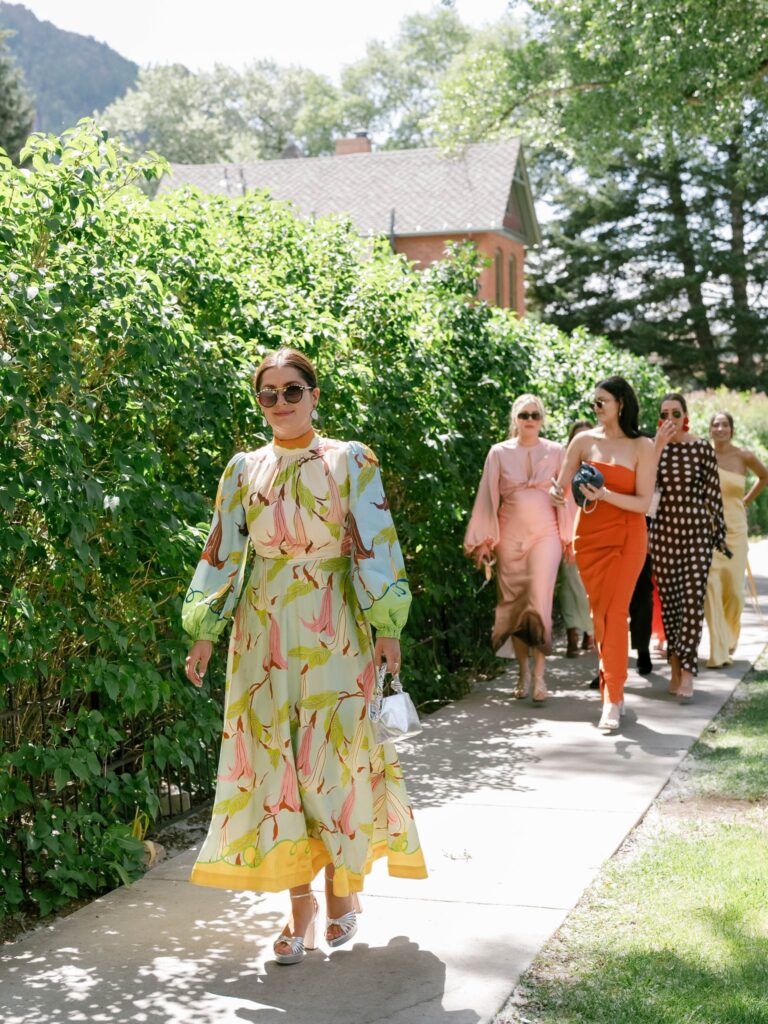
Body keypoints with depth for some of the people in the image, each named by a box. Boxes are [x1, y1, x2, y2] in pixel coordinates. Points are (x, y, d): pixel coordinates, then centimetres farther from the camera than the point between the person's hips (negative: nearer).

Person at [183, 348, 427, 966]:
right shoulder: (245, 470, 8)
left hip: (334, 630, -2)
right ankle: (300, 906, 11)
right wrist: (205, 632, 6)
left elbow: (375, 545, -4)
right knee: (275, 759, 1)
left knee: (336, 756, 1)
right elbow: (223, 551, 9)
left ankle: (342, 890, 21)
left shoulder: (351, 462, -1)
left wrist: (387, 627, -8)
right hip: (264, 630, 3)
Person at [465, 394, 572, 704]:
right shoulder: (499, 452, 3)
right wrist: (483, 540, 0)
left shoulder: (555, 451, 3)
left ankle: (539, 675, -8)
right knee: (514, 603, 4)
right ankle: (523, 671, 14)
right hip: (509, 536, 1)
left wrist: (568, 538, 5)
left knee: (539, 601, -13)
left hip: (545, 534, -1)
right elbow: (488, 497, 3)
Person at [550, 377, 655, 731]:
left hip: (626, 538, -3)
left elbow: (643, 502, -7)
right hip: (590, 536, 3)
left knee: (614, 613, -10)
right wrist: (557, 493, -18)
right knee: (599, 613, 6)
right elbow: (561, 487, 6)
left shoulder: (642, 447, -2)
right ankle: (612, 683, 19)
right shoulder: (584, 441, 5)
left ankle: (612, 700, -10)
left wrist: (605, 495, -21)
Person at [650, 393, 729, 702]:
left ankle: (687, 673, -9)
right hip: (664, 529, 2)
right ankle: (675, 668, 16)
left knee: (693, 601, -9)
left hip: (696, 530, -2)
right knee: (668, 600, 5)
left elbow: (713, 493, 3)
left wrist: (720, 534, 4)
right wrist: (659, 445, -17)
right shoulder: (653, 447, 3)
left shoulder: (702, 447, -1)